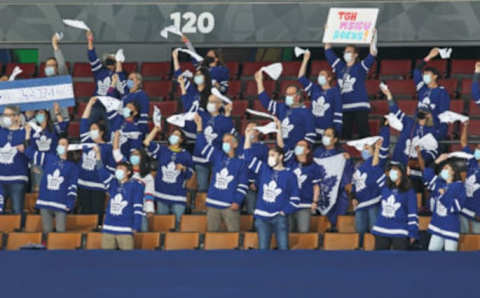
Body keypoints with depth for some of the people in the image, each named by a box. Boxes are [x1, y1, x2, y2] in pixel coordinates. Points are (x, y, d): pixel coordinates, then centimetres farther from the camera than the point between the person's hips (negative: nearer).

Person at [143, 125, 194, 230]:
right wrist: (155, 129, -3)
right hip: (162, 194, 1)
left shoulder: (186, 155, 6)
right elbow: (147, 142, -5)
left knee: (178, 223, -6)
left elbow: (190, 175, 7)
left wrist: (183, 168, -13)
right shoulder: (162, 150, 8)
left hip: (178, 197, -1)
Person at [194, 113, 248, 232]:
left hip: (230, 206, -4)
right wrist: (199, 126, -2)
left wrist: (237, 201, -10)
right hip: (213, 204, 4)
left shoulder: (240, 162, 3)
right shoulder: (217, 156, 13)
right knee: (211, 232, 6)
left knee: (233, 234, -8)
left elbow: (243, 185, -1)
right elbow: (203, 146, 5)